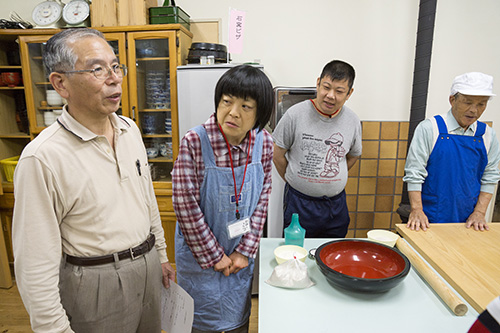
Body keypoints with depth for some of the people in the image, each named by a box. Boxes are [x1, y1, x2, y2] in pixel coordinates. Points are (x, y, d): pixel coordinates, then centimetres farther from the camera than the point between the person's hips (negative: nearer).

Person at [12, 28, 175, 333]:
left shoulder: (130, 130, -1)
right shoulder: (43, 159, -22)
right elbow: (36, 264, -17)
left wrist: (160, 255, 13)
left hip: (147, 267, 6)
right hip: (95, 283, -6)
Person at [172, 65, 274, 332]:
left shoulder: (264, 143, -11)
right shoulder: (194, 142, -24)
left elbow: (261, 201, -4)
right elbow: (186, 205, -20)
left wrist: (245, 251, -4)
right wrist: (214, 256, -12)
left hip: (240, 255, 3)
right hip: (200, 252, -3)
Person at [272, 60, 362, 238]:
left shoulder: (353, 121, -2)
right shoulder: (295, 114, -13)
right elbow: (278, 155, -4)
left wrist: (330, 179, 10)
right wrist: (294, 181, 4)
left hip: (336, 202, 3)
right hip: (299, 202, -3)